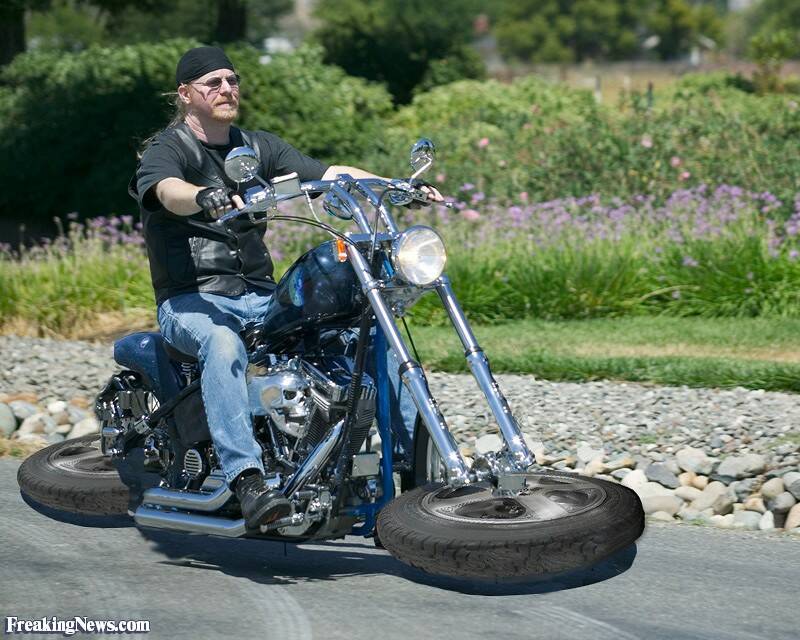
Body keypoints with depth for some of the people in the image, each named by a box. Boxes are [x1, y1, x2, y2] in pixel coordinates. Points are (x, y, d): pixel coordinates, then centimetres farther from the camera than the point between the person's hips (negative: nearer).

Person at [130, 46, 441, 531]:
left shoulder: (259, 148, 17)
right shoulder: (166, 151, -1)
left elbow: (331, 174, 5)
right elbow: (170, 192, -25)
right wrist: (207, 196, -49)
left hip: (260, 298, 5)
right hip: (191, 302, -5)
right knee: (223, 344, -40)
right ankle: (248, 481, -50)